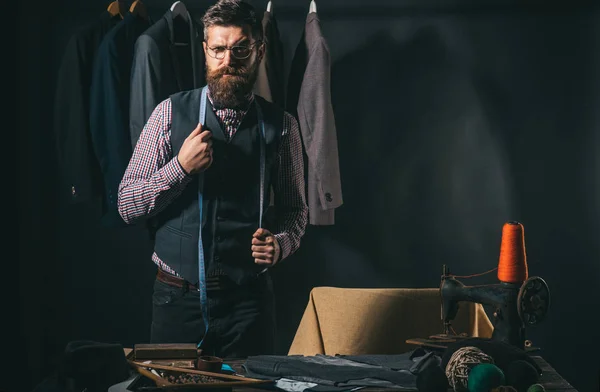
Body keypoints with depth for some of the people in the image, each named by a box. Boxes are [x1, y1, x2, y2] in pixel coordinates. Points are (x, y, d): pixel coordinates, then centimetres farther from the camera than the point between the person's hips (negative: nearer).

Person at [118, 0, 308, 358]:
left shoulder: (281, 126, 2)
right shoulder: (171, 113, -1)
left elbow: (295, 209, 9)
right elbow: (127, 206, -1)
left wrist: (280, 244, -11)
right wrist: (181, 167, -15)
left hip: (249, 301, 1)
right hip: (178, 298, 0)